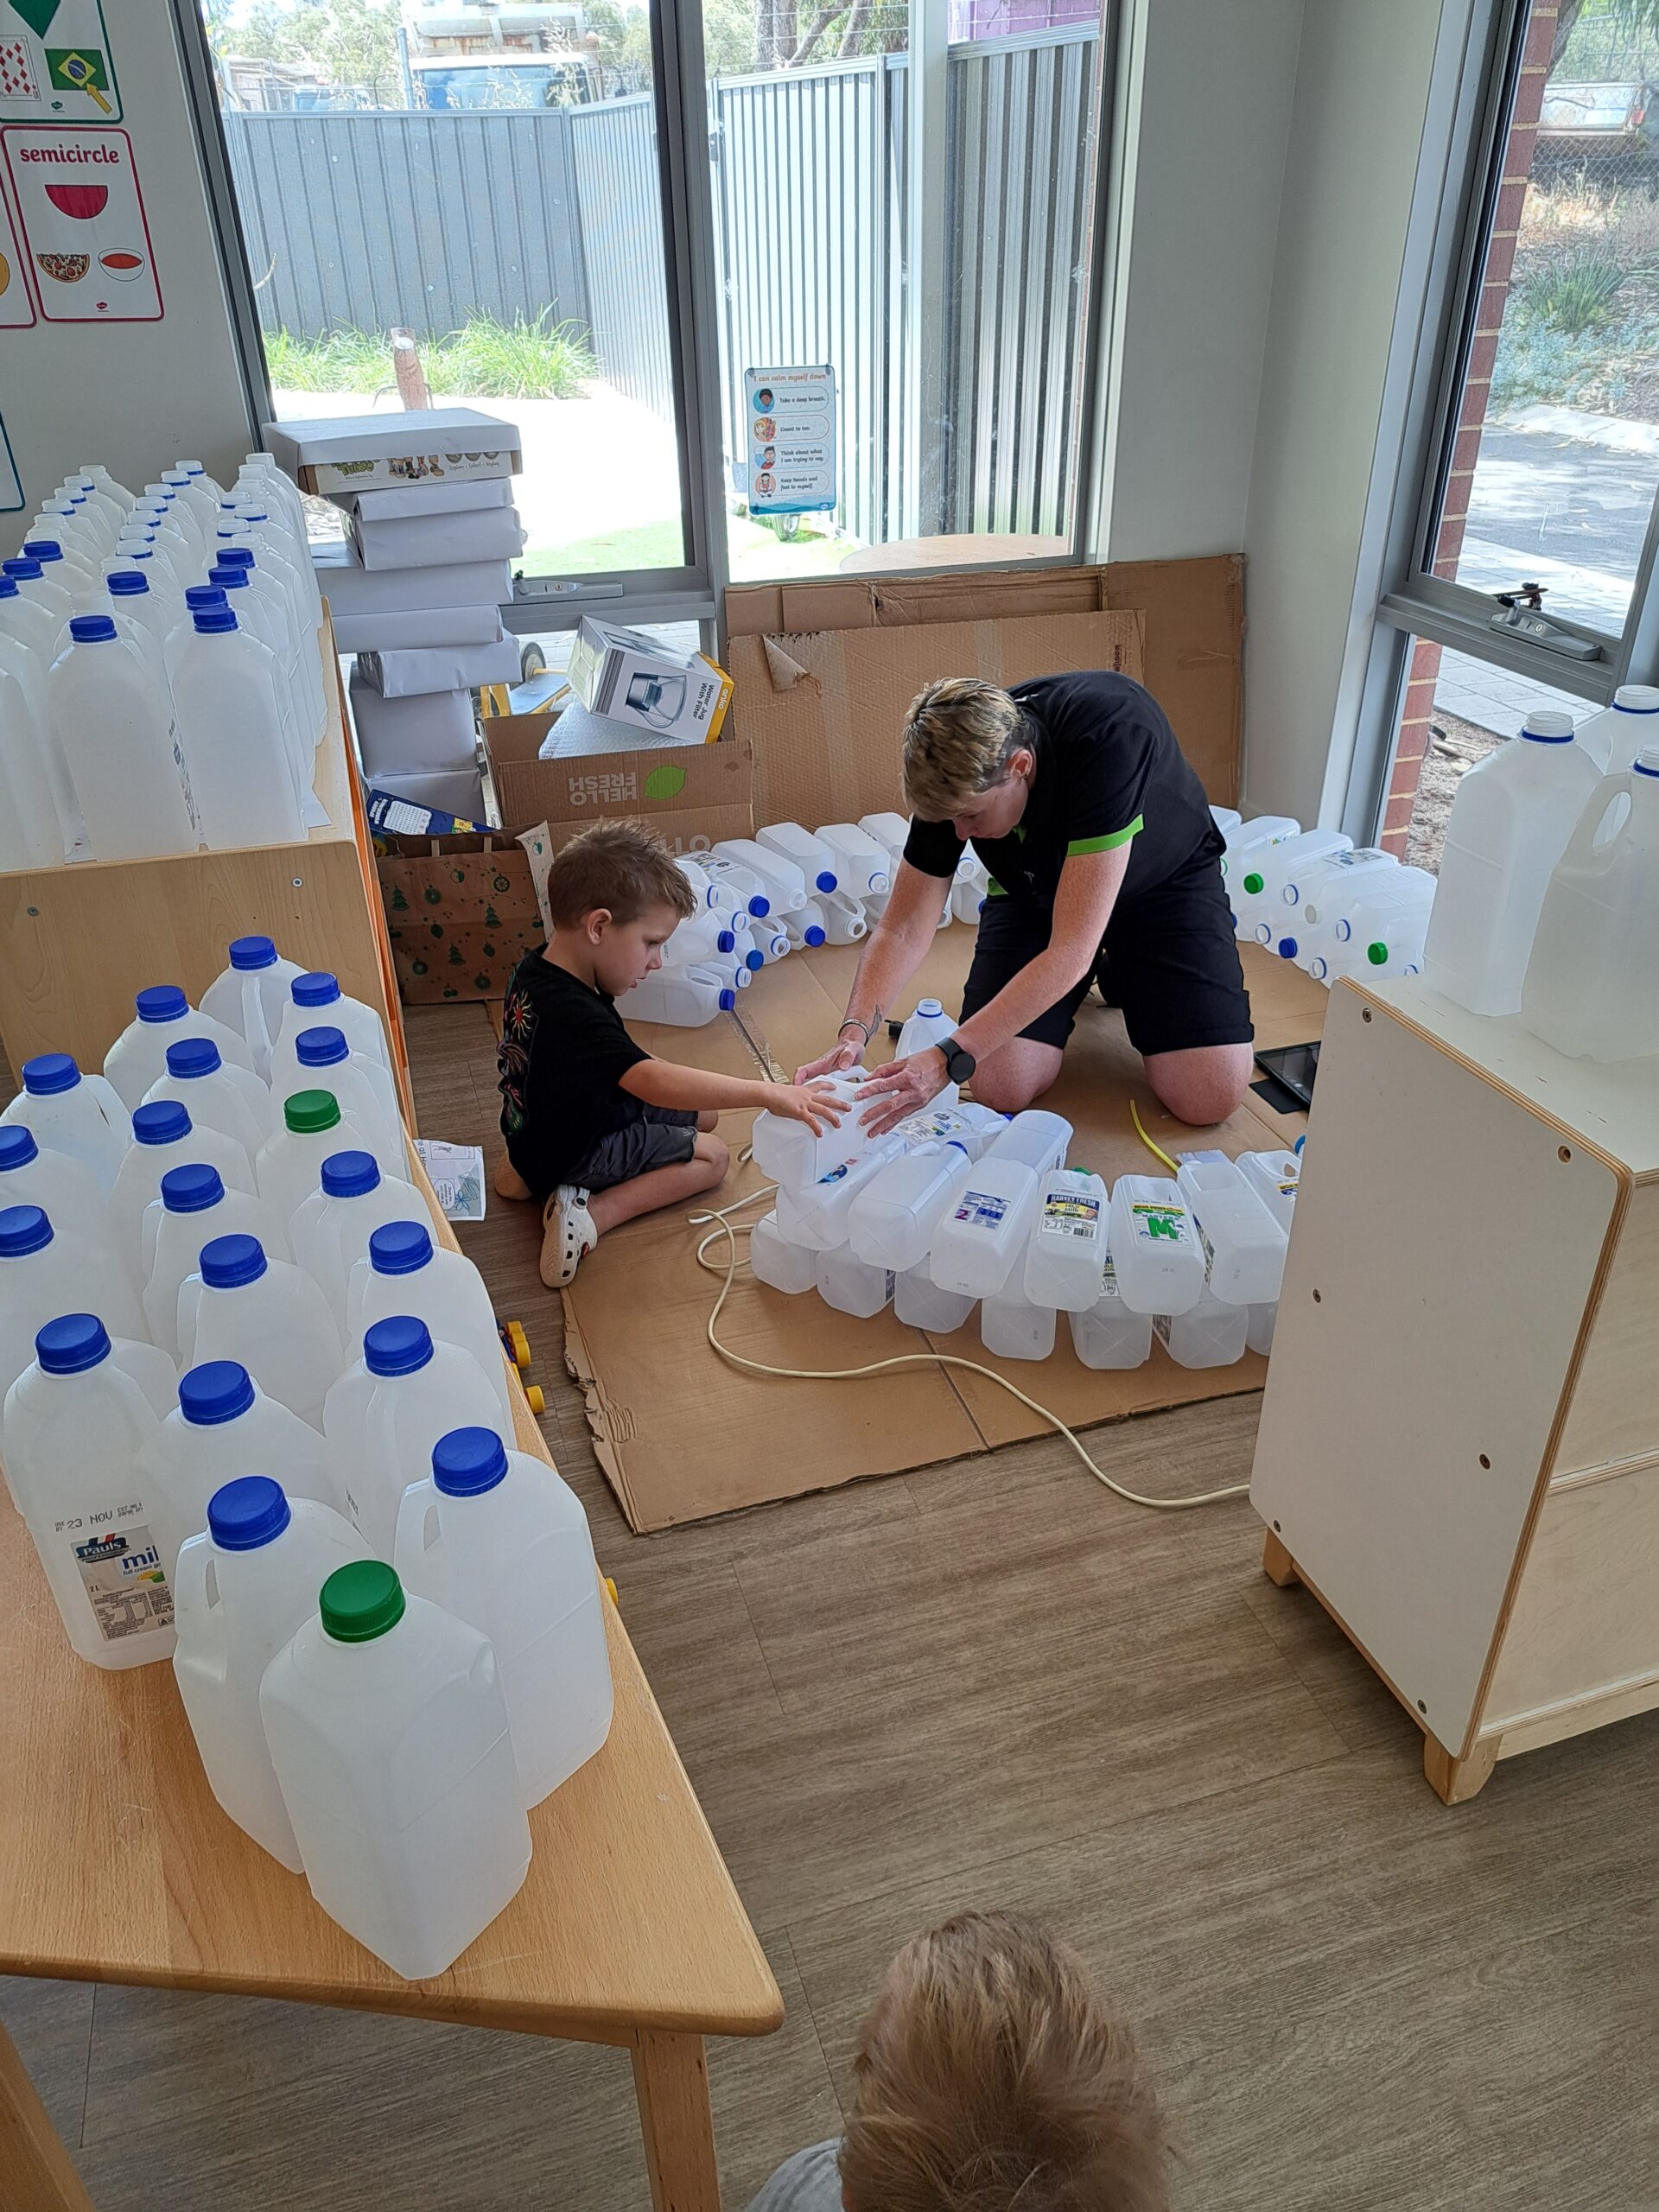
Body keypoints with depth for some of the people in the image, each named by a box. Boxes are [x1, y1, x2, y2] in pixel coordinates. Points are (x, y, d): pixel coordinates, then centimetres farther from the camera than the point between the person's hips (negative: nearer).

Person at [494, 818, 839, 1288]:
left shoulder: (535, 970, -8)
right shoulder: (574, 1015, -38)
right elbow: (655, 1082, -49)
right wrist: (769, 1094, -52)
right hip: (575, 1154, -9)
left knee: (702, 1114, 17)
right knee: (710, 1156, -2)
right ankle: (590, 1213, -13)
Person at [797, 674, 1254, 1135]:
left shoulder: (1112, 738, -40)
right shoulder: (958, 777, -25)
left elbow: (1070, 952, -42)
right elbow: (902, 929, -14)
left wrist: (949, 1058, -45)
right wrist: (854, 1031, -32)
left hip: (1165, 879, -2)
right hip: (1035, 890, 2)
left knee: (1210, 1096, -18)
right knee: (1001, 1088, -19)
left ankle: (1121, 976, 10)